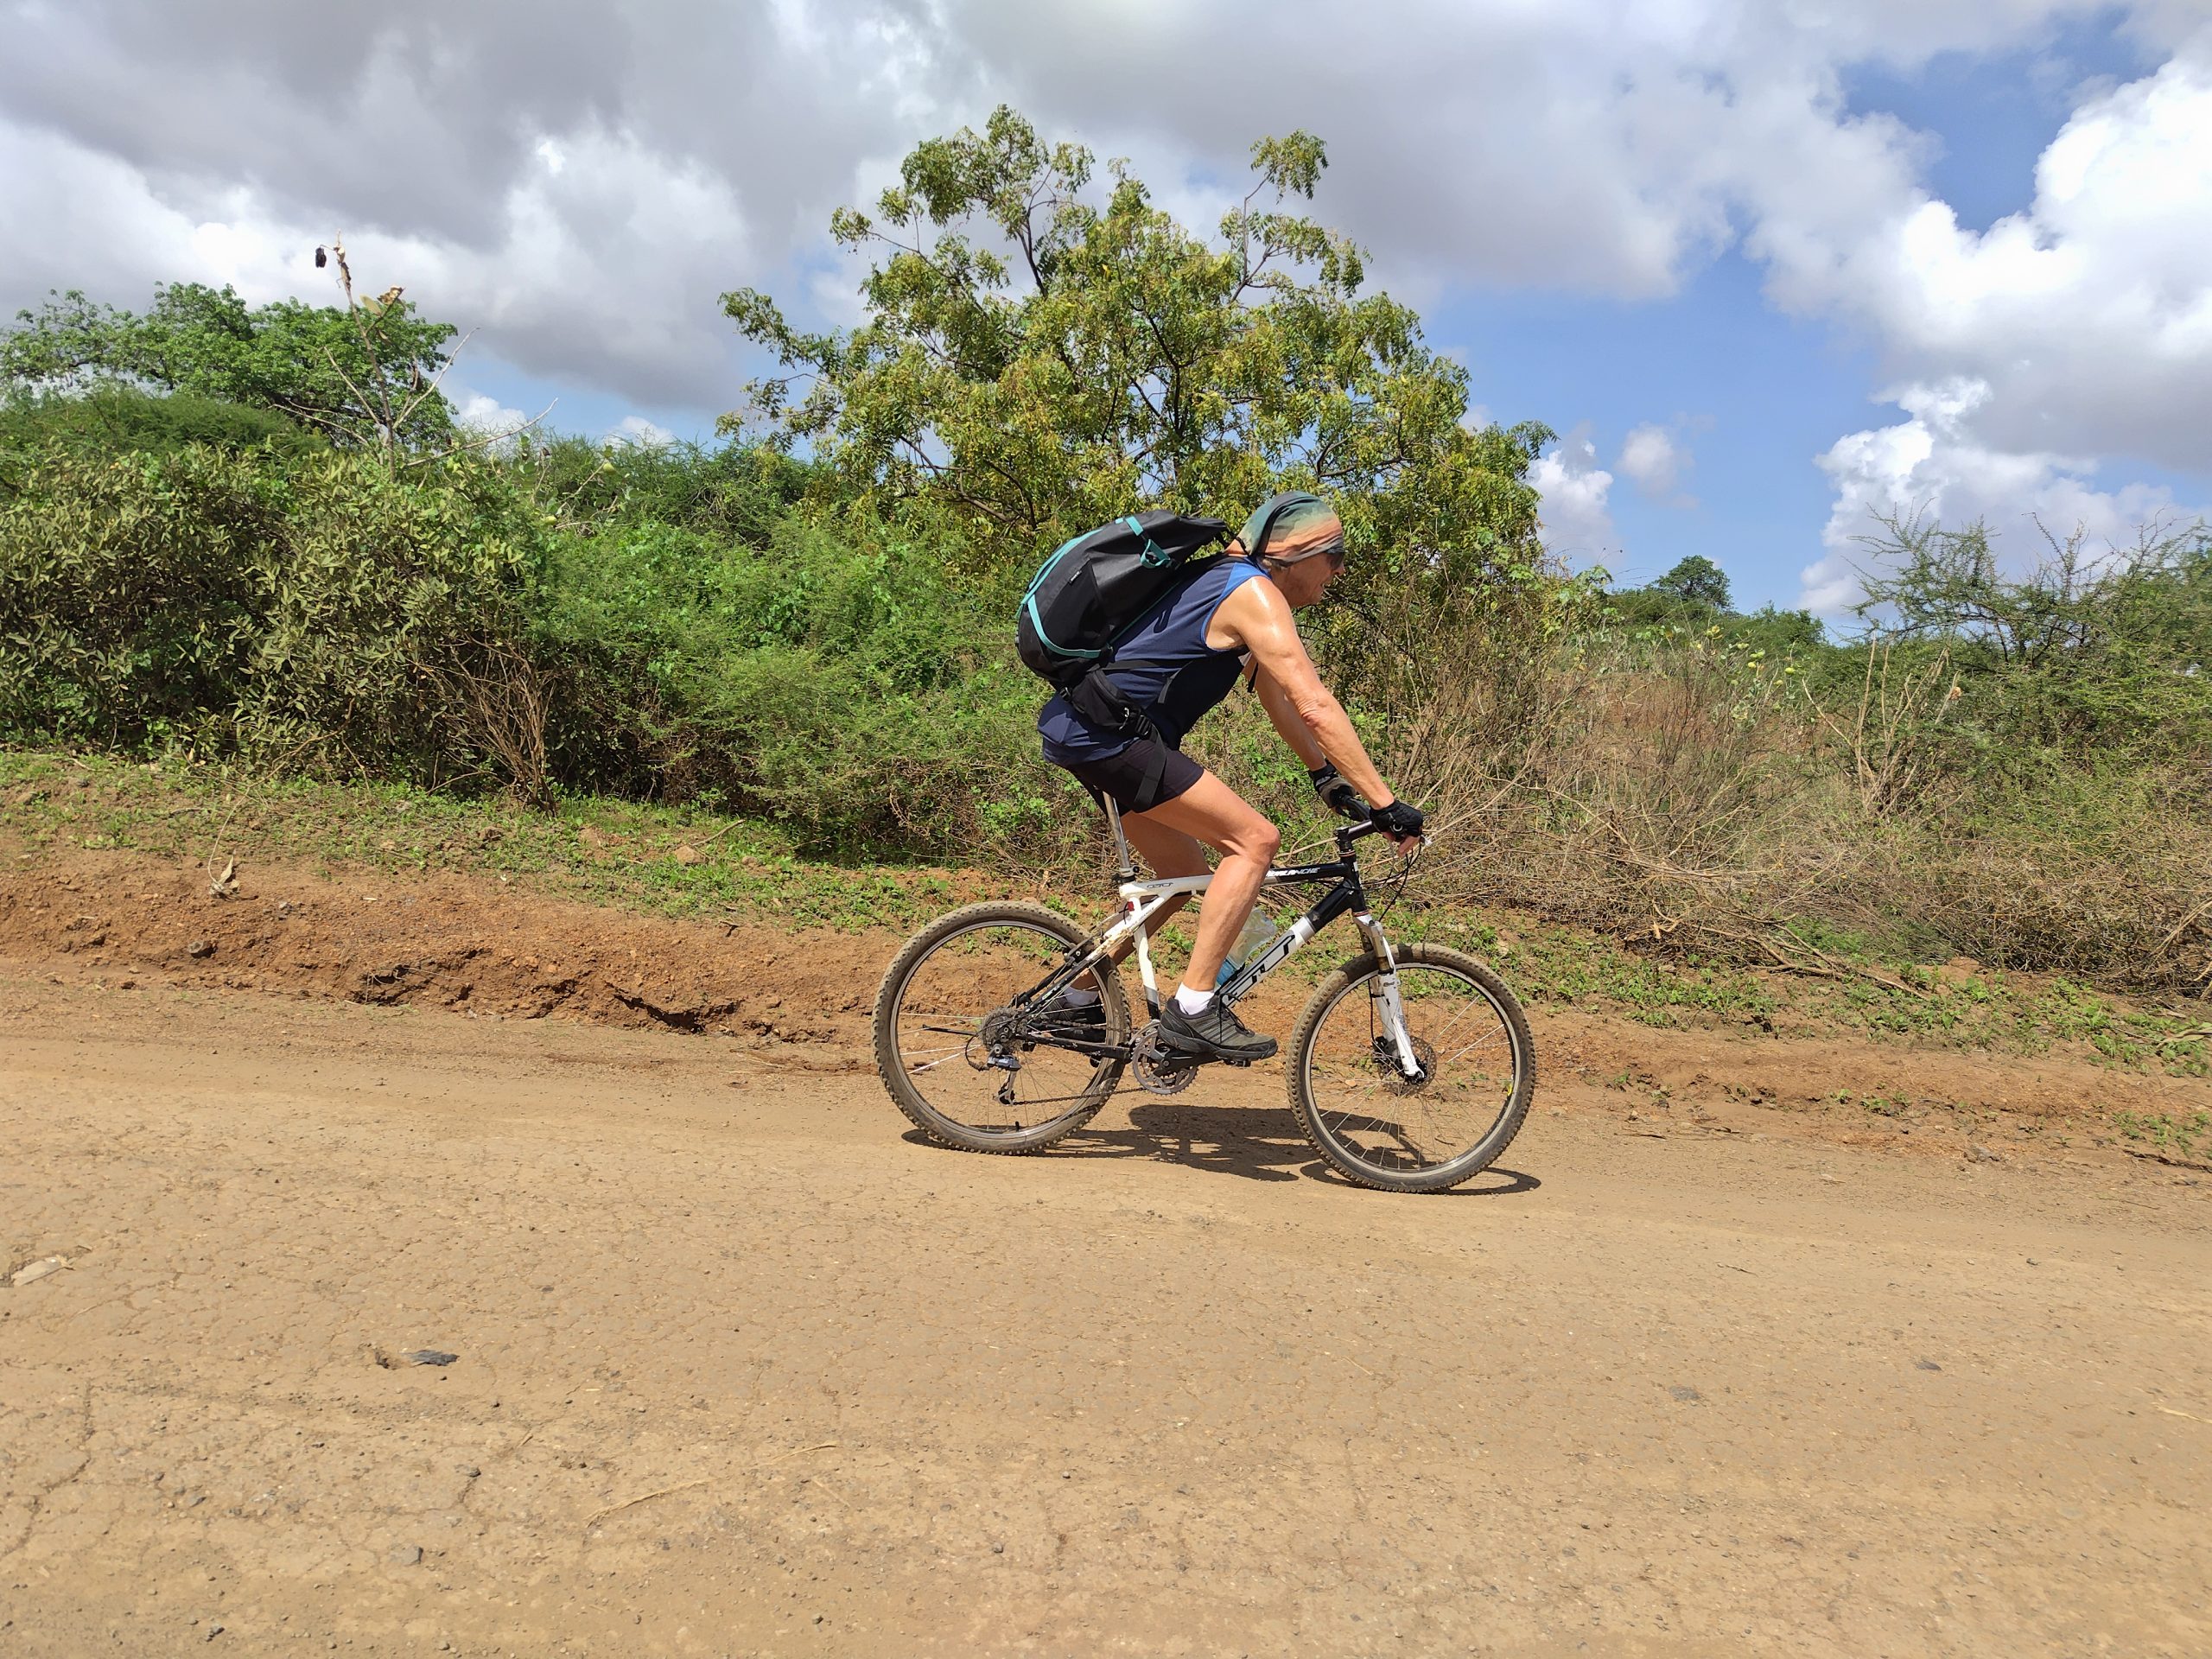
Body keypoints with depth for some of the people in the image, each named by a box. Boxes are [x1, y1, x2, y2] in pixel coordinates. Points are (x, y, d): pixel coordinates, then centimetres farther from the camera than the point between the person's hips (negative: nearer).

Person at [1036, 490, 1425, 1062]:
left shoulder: (1233, 583, 19)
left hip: (1083, 734, 11)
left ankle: (1075, 997, 28)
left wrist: (1324, 774, 27)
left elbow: (1278, 697, 26)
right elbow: (1317, 708, -20)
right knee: (1256, 840, -13)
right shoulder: (1254, 594, -13)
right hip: (1106, 733, -11)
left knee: (1187, 873, 19)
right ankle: (1192, 1009, -11)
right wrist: (1386, 804, -19)